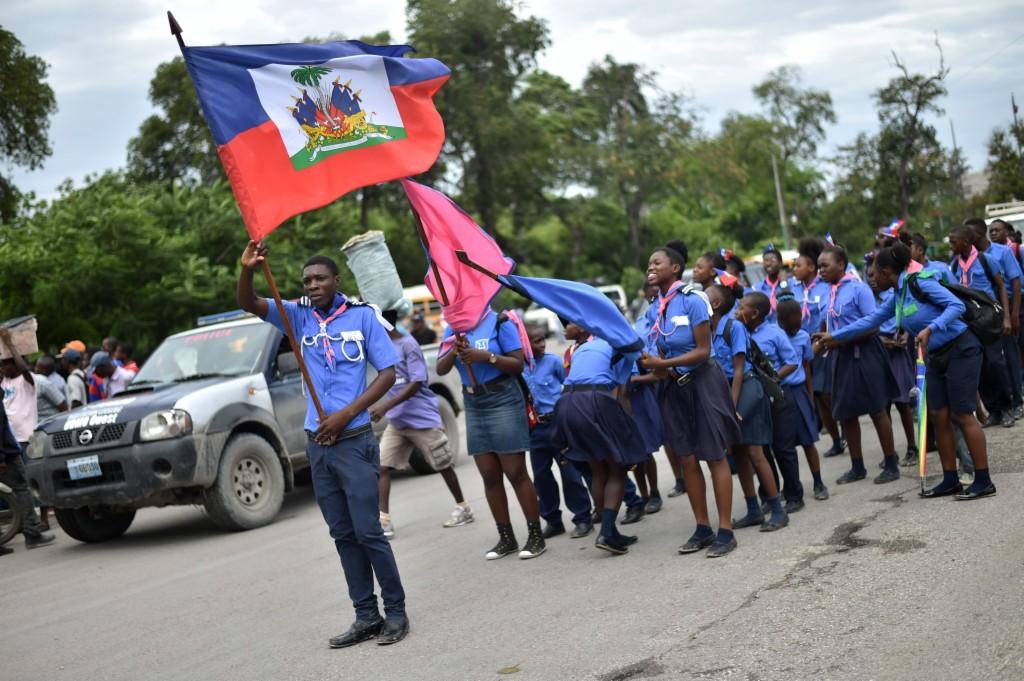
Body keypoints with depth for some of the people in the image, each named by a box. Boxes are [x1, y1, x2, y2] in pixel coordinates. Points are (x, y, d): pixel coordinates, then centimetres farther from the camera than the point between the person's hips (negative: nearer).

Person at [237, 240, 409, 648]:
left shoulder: (362, 316, -3)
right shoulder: (300, 317, 7)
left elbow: (388, 373, -4)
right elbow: (248, 305, 0)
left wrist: (346, 415, -13)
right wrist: (247, 270, -21)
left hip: (354, 442, -5)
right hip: (317, 444, 5)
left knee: (367, 532, -5)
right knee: (343, 535, 8)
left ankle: (396, 611, 6)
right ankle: (366, 616, 14)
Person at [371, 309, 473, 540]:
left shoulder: (408, 344, -15)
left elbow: (416, 384, -20)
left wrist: (385, 406, -26)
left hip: (423, 419, -7)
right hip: (396, 422, 7)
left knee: (443, 465, 7)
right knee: (381, 466, -6)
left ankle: (463, 508, 24)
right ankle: (384, 520, -7)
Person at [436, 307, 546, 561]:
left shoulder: (499, 323, -7)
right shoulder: (453, 330, 8)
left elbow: (518, 365, -10)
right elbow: (441, 369, 0)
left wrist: (487, 356, -23)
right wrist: (454, 351, -19)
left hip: (502, 400, -6)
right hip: (473, 405, 6)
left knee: (516, 473, -5)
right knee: (490, 476, 7)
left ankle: (536, 536, 2)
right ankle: (506, 538, 15)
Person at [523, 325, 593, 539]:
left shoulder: (553, 361, -4)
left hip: (557, 422, -3)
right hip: (535, 428, 3)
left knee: (570, 471, -2)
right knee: (541, 475, 8)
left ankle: (583, 518, 7)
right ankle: (553, 521, 21)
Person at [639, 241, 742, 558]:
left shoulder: (692, 300, -15)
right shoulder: (654, 309, 5)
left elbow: (703, 351, -17)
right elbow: (663, 355, 11)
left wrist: (662, 364, -22)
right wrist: (655, 368, -11)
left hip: (703, 382, -7)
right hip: (675, 387, 7)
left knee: (715, 457, -3)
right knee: (687, 460, 7)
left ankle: (725, 531, 1)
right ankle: (703, 529, 17)